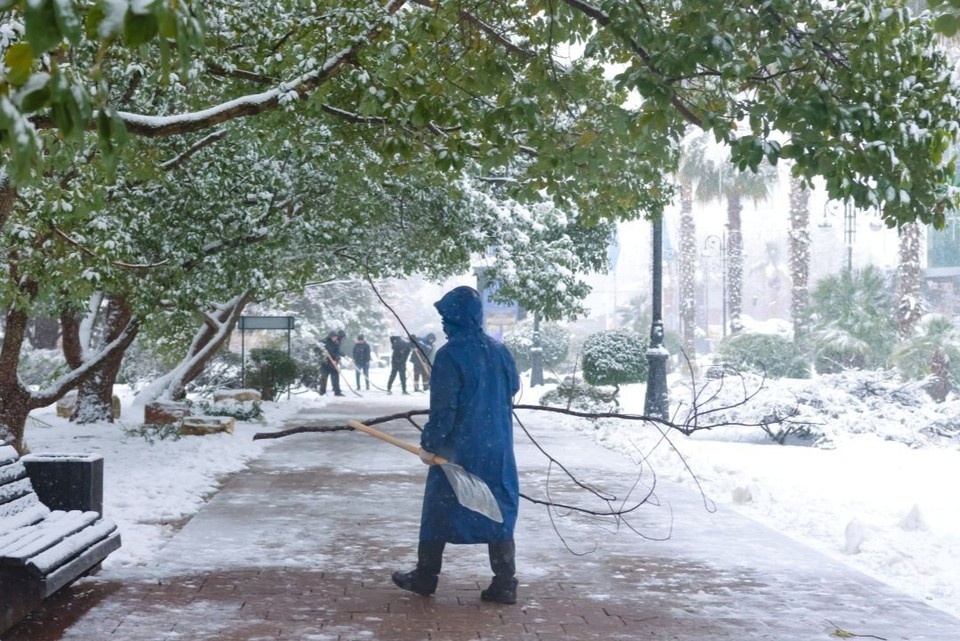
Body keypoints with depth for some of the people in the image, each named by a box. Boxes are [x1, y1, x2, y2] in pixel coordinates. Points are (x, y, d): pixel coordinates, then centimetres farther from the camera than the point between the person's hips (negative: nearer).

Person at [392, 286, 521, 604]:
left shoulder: (449, 355, -16)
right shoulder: (499, 350, 2)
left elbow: (443, 408, -17)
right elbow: (513, 387, 17)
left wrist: (429, 444, -8)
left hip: (457, 449, -5)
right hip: (497, 448, 5)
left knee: (439, 510, 10)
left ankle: (425, 577, 21)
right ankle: (504, 584, 8)